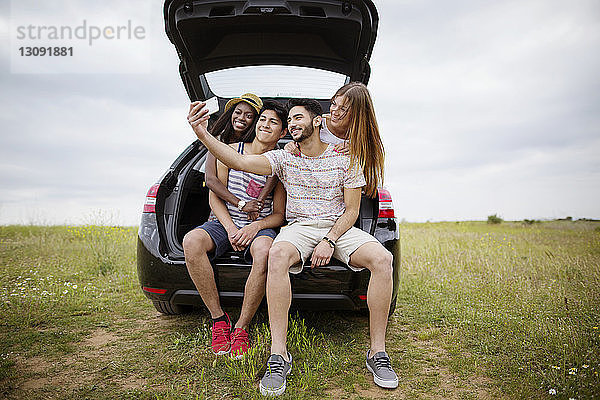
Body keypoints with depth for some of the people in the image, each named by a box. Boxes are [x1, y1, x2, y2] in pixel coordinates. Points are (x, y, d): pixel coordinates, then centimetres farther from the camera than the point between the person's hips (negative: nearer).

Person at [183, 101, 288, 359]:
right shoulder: (231, 151, 4)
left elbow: (279, 214, 2)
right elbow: (215, 197, 3)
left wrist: (254, 227, -19)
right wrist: (230, 228, -13)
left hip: (260, 226, -1)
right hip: (226, 222, 2)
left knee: (264, 251, -37)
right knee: (191, 242, -29)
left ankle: (241, 328, -19)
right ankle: (218, 318, -16)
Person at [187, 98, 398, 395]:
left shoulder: (344, 158, 3)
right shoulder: (284, 159, 6)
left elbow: (352, 210, 1)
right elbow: (239, 162, -9)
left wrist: (329, 240, -14)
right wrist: (202, 134, -21)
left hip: (339, 227, 1)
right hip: (299, 227, 0)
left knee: (382, 259, -28)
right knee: (278, 256, -36)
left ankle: (377, 352, -16)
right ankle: (278, 356, -30)